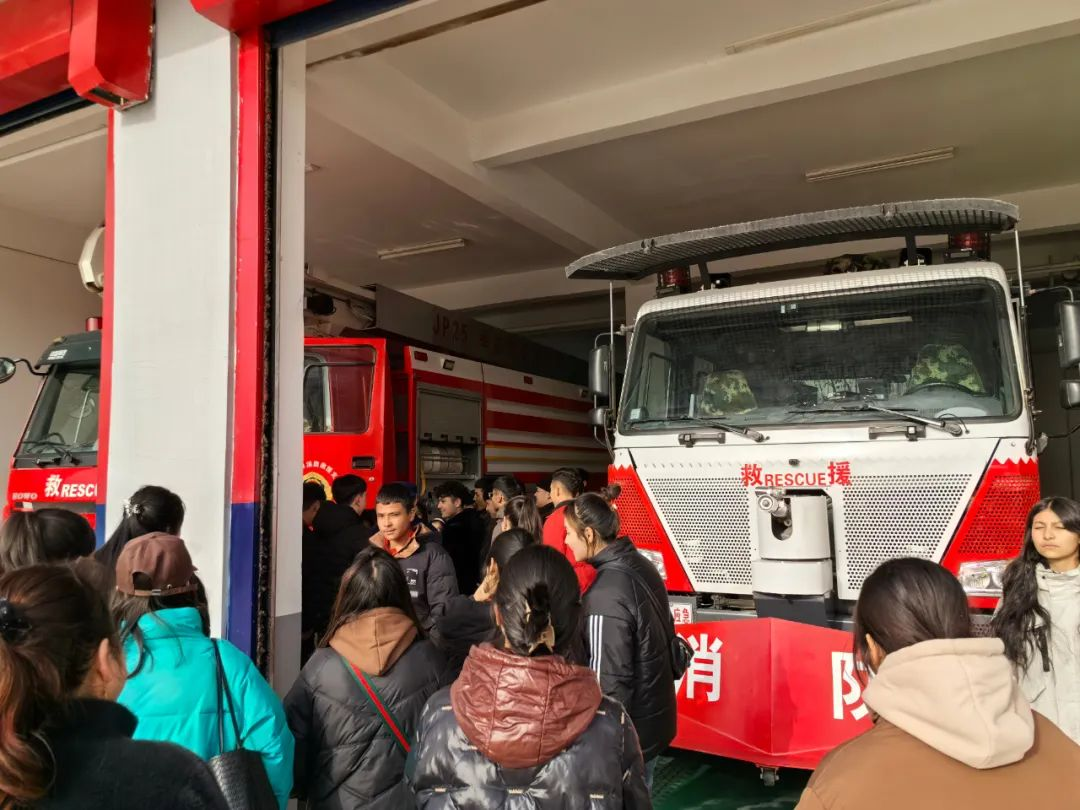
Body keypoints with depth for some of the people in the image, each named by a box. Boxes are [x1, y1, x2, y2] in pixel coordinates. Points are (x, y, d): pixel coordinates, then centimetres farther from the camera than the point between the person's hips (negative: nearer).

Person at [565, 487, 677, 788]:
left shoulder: (605, 595, -28)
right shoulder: (641, 566, -1)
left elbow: (609, 680, -24)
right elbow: (663, 635, 10)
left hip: (627, 727, -8)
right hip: (654, 716, 8)